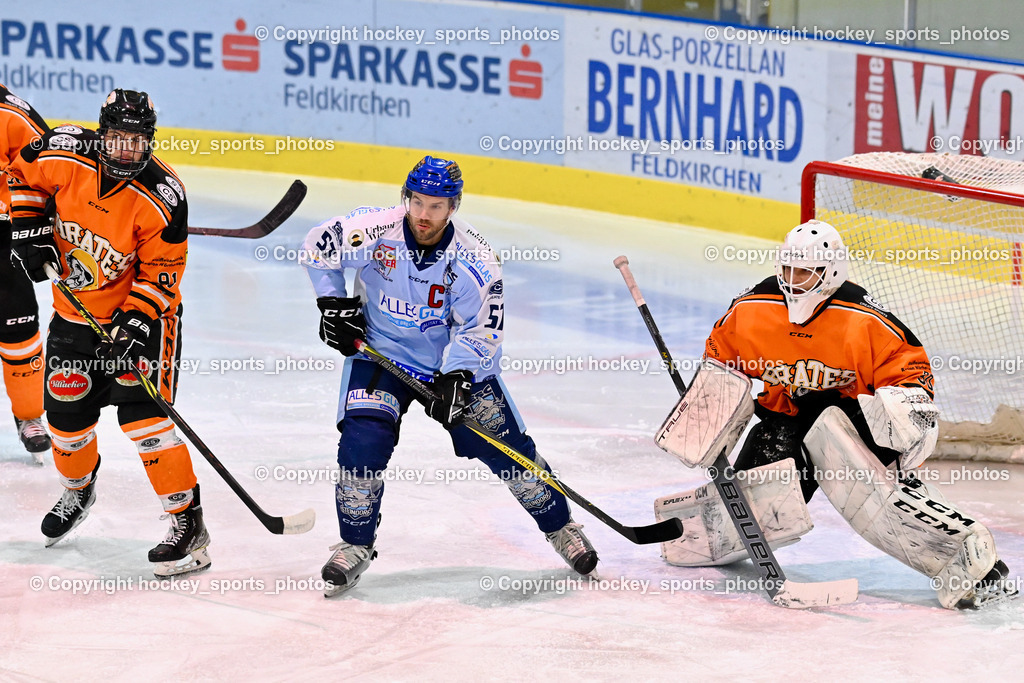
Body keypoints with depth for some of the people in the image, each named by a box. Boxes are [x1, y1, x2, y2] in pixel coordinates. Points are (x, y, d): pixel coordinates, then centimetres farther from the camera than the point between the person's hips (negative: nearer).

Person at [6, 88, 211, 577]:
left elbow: (161, 275, -18)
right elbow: (21, 176, 5)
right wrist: (29, 229, -6)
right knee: (66, 413, 11)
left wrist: (134, 326, -28)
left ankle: (188, 523, -14)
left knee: (141, 411, -18)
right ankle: (77, 490, 43)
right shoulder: (65, 154, -16)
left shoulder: (161, 197, -25)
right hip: (75, 307, 4)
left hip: (143, 310, -4)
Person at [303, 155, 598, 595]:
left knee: (505, 446, -1)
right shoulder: (373, 232, -22)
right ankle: (355, 546, -2)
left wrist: (455, 376, -27)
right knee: (363, 440, -19)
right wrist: (332, 303, -6)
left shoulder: (473, 259, -22)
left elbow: (481, 328, -15)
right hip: (379, 351, 0)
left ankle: (560, 527, 19)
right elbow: (318, 249, -3)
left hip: (456, 360, 0)